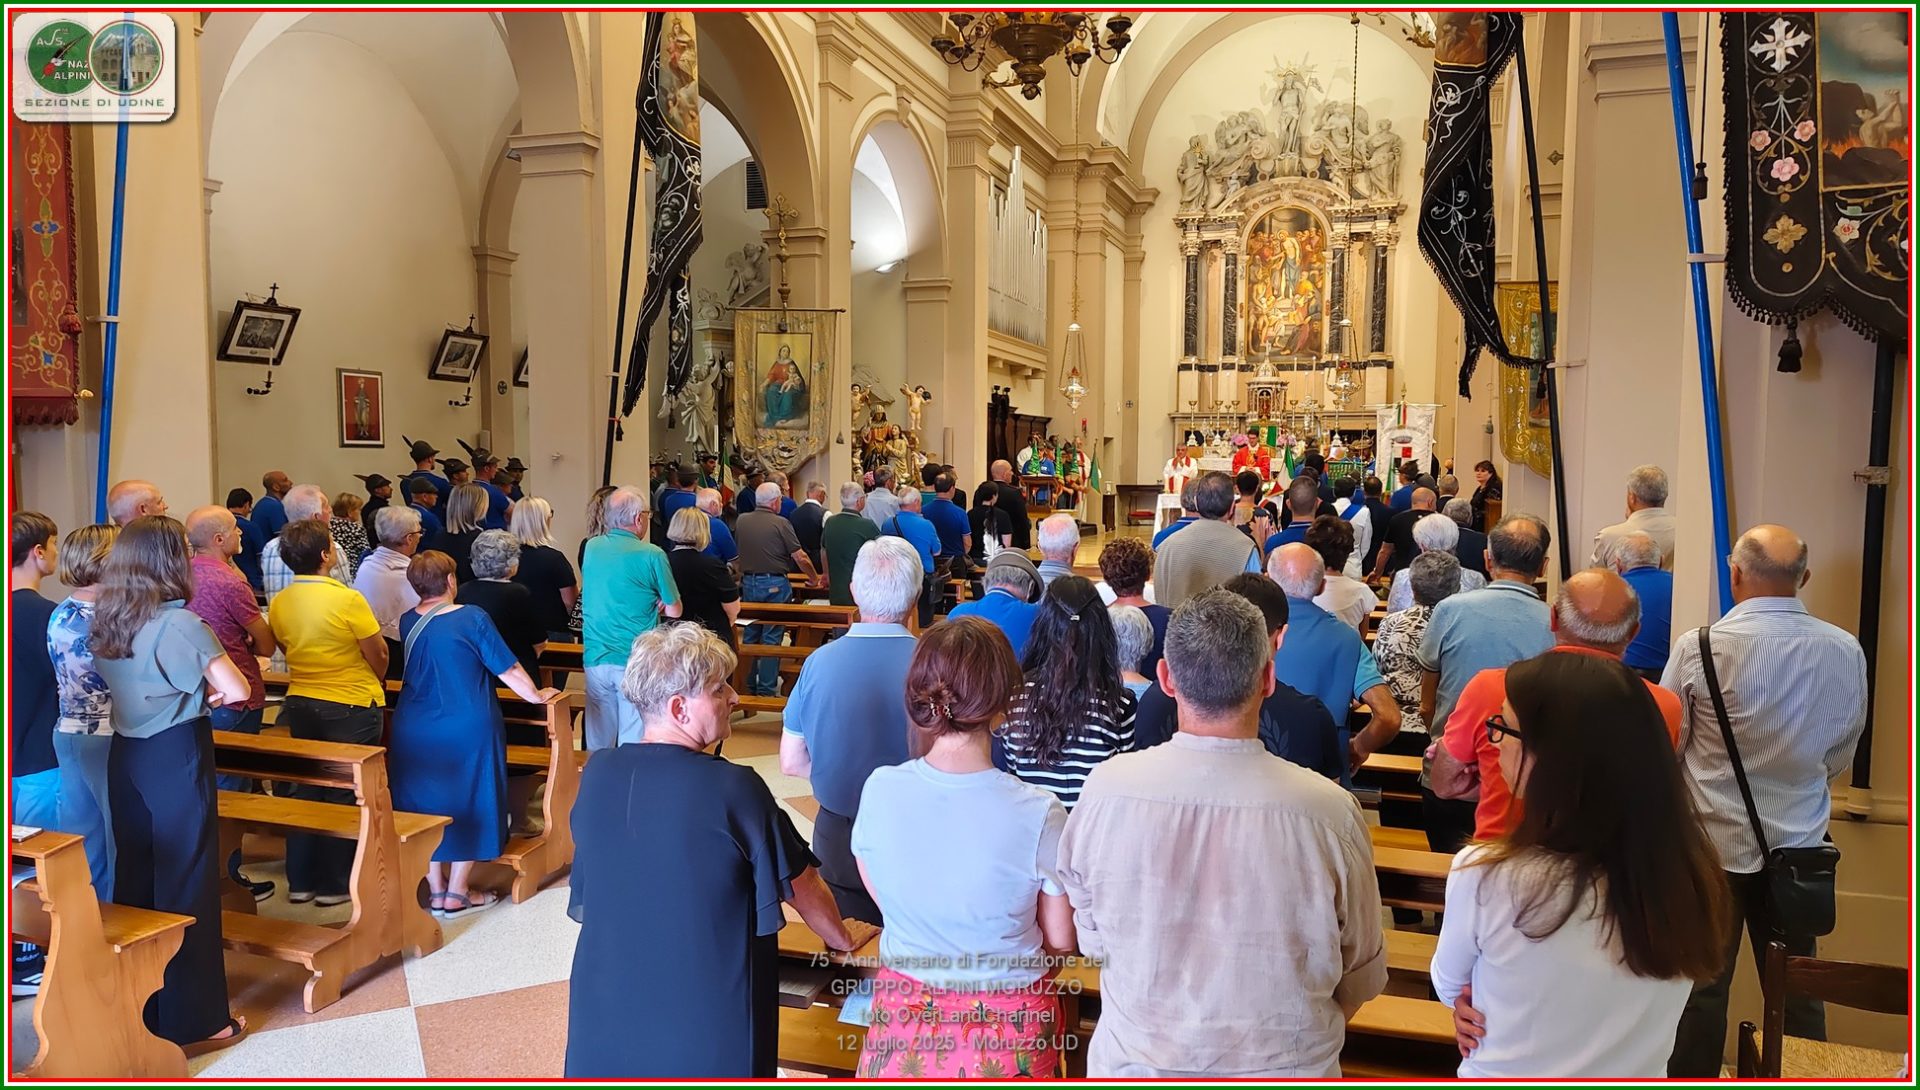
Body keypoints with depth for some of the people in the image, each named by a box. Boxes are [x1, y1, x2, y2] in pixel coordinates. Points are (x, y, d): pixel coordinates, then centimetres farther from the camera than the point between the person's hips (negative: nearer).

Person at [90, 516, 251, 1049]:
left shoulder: (106, 621, 5)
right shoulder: (179, 623, -18)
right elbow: (237, 690, -22)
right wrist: (210, 693, -2)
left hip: (126, 755, 7)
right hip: (175, 759, -7)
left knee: (134, 874, 17)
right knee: (185, 882, 1)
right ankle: (193, 1018, 10)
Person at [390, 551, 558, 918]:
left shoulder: (408, 623, 1)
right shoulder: (472, 618, -13)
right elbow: (507, 667, -9)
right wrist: (536, 695, 5)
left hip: (414, 732, 4)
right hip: (466, 731, -4)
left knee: (424, 804, 14)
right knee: (468, 803, 8)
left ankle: (435, 891, 21)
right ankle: (456, 894, 13)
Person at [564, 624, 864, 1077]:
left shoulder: (597, 774, -6)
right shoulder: (735, 788, -21)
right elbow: (801, 887, -8)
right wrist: (843, 938, 12)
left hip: (607, 1005, 4)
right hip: (708, 1017, -4)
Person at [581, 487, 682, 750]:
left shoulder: (590, 547, 4)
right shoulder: (652, 555, -11)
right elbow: (674, 610, -3)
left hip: (596, 658, 5)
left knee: (599, 742, 13)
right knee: (634, 741, 1)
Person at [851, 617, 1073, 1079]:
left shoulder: (879, 791, -16)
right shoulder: (1038, 814, -24)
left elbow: (884, 899, 2)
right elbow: (1060, 942, -10)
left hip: (906, 1020, 2)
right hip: (1005, 1034, -2)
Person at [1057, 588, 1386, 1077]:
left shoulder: (1106, 790, -21)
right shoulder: (1329, 811, -23)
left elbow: (1091, 939, -5)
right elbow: (1362, 972, -8)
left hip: (1136, 1061, 1)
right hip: (1285, 1067, 0)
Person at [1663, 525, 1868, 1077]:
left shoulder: (1699, 647, -18)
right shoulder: (1846, 652, -7)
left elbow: (1666, 746, -6)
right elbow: (1840, 753, 7)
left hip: (1713, 843, -3)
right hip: (1800, 845, 3)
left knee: (1703, 983, 9)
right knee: (1798, 990, 16)